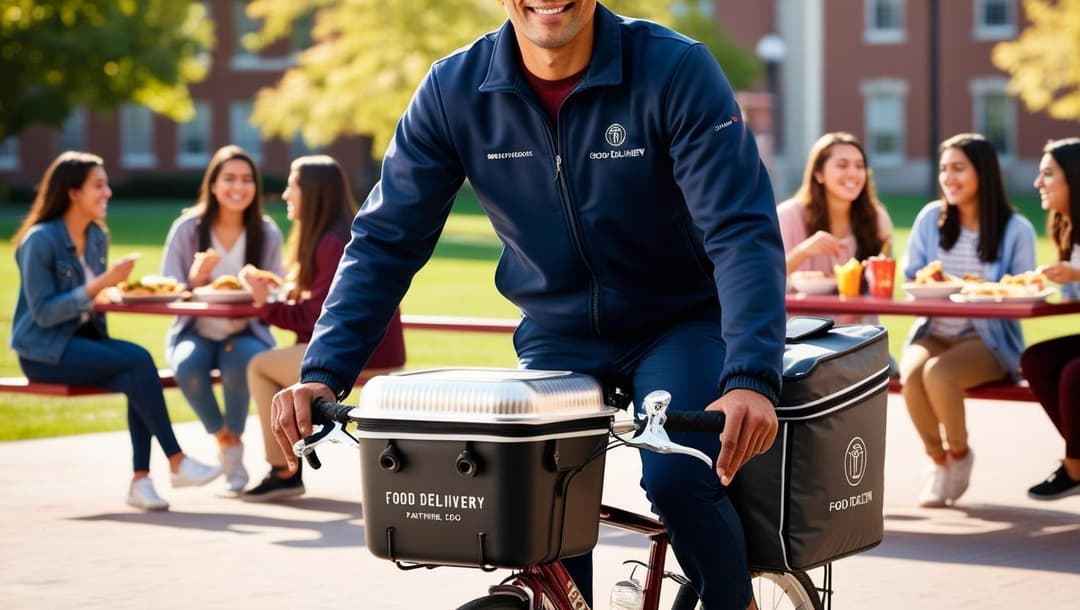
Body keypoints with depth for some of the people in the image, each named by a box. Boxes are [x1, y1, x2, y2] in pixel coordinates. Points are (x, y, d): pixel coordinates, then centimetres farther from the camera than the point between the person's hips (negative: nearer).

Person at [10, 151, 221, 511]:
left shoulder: (97, 237, 9)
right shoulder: (40, 241, -14)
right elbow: (43, 313, -18)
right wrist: (99, 285, -23)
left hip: (84, 340, 7)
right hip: (44, 351, -7)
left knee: (137, 379, -26)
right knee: (139, 360, -27)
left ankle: (141, 480, -26)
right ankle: (176, 462, -21)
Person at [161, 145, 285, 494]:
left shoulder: (267, 234, -2)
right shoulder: (186, 229, -5)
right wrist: (195, 280, -27)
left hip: (246, 333, 0)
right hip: (196, 332, 0)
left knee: (240, 364, -35)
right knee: (187, 366, -33)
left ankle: (234, 444, -8)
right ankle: (223, 440, -6)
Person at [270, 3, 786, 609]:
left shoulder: (676, 71, -19)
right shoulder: (455, 90, -11)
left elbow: (742, 232, -26)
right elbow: (385, 240, -7)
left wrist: (750, 379, -40)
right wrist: (323, 373, -20)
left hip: (679, 324, -3)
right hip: (558, 337, 3)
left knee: (678, 476, -26)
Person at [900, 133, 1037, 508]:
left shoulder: (1016, 230, -3)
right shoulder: (930, 218, 8)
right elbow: (910, 278, 11)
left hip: (988, 339, -3)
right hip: (933, 333, 3)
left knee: (937, 373, -33)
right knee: (910, 372, -31)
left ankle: (959, 454, -3)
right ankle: (938, 460, -5)